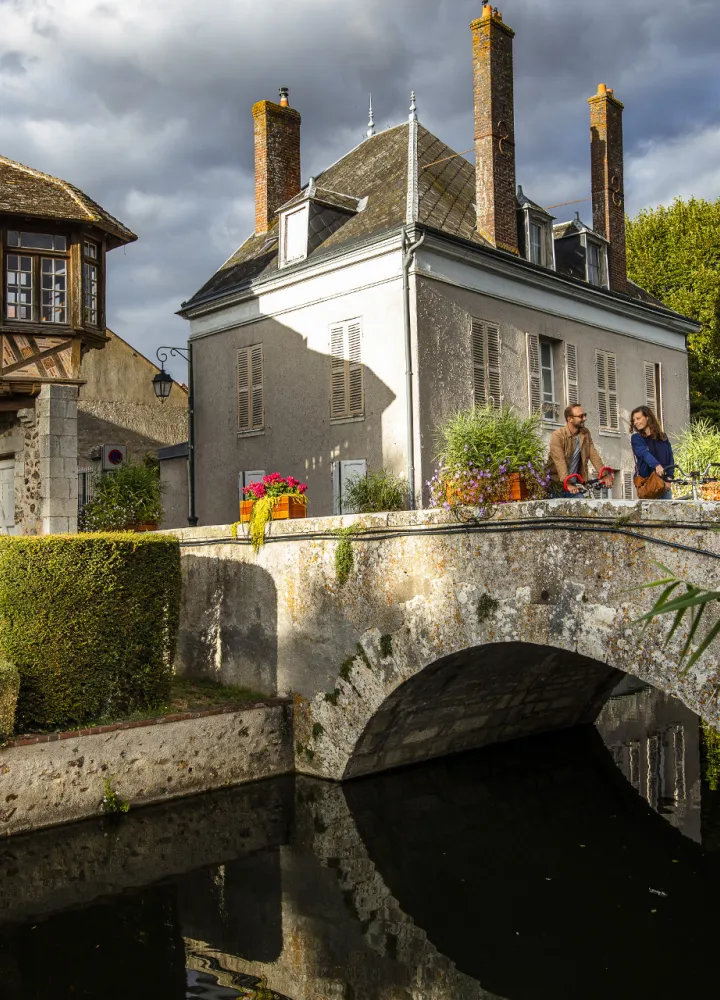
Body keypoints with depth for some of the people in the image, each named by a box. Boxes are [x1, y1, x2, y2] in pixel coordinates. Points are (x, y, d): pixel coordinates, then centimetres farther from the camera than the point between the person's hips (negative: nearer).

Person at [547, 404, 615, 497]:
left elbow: (593, 455, -3)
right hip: (557, 485, -5)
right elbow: (559, 461, -26)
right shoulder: (557, 436, -14)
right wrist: (567, 484, -37)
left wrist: (605, 474, -16)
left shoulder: (585, 433, 5)